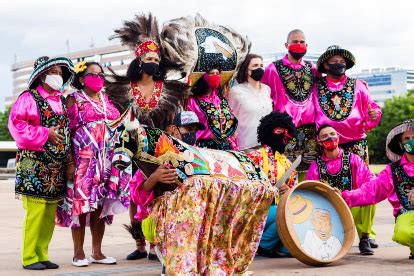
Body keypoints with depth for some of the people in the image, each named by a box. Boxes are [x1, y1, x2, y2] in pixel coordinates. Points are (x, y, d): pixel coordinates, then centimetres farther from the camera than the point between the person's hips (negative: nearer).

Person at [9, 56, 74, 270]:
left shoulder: (61, 102, 17)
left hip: (56, 165, 6)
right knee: (36, 210, -10)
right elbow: (16, 124, -11)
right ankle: (30, 258, -3)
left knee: (50, 212, 6)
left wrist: (67, 152, 7)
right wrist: (45, 134, -14)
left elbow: (67, 128, 23)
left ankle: (42, 255, 14)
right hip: (34, 163, -6)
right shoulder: (29, 98, -2)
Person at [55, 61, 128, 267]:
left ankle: (97, 252, 14)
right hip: (83, 160, -5)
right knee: (81, 203, -5)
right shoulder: (74, 99, 2)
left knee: (100, 205, 6)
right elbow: (67, 132, -5)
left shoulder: (106, 100, 17)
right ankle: (78, 253, 4)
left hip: (106, 161, 5)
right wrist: (70, 162, -15)